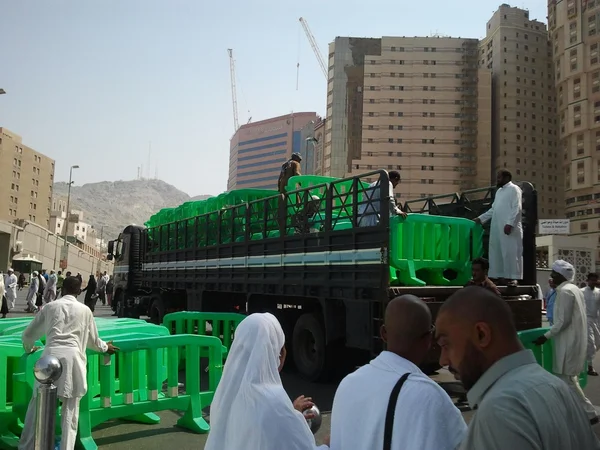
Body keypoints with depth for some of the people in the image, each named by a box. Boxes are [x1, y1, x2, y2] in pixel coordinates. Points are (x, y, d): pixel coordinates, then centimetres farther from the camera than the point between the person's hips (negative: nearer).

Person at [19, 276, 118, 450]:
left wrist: (29, 348, 46)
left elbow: (28, 334, 24)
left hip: (51, 355, 1)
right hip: (73, 357, -1)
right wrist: (105, 347, 48)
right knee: (70, 409, 7)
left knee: (37, 403, 14)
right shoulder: (85, 310, 15)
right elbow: (93, 340, 26)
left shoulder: (50, 306, 16)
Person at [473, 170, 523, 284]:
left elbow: (517, 208, -11)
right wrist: (481, 218, 18)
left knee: (511, 252, -7)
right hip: (497, 227, 8)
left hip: (509, 227, -8)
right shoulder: (499, 191, 23)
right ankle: (501, 276, 9)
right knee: (497, 253, 5)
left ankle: (513, 277, -5)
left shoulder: (514, 189, -1)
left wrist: (510, 223, -20)